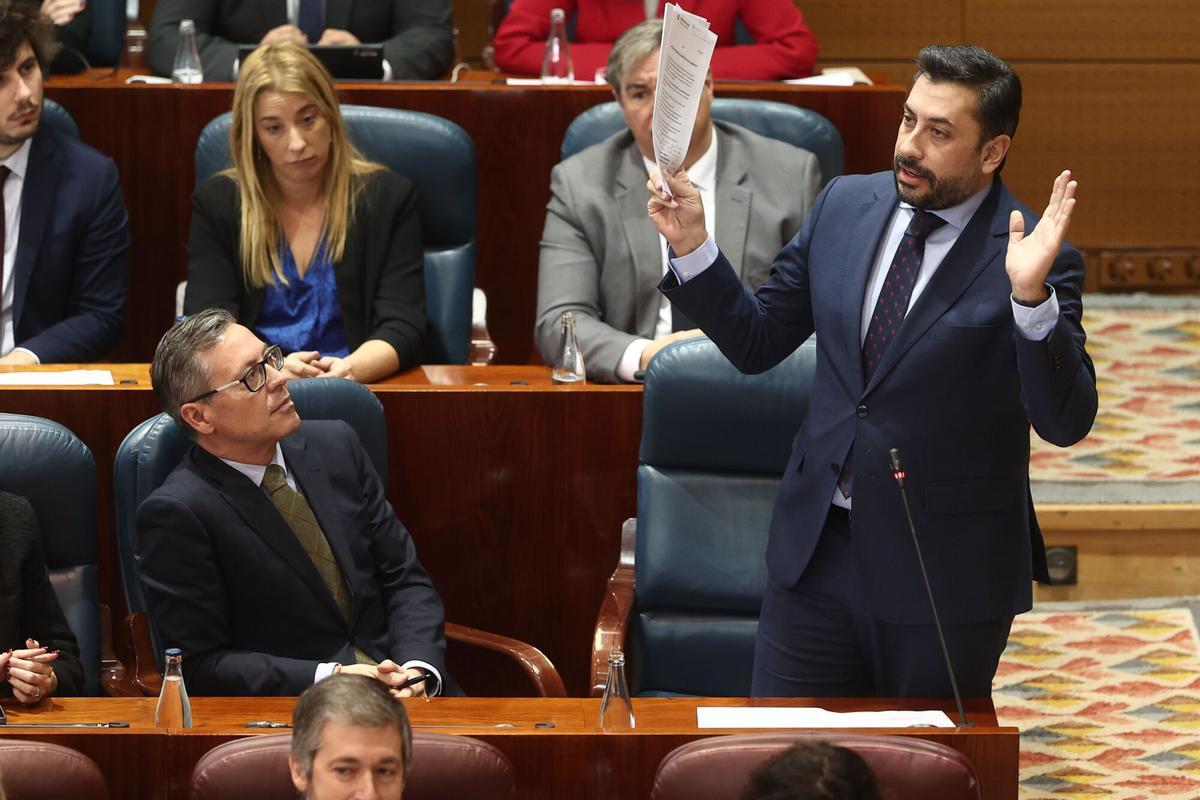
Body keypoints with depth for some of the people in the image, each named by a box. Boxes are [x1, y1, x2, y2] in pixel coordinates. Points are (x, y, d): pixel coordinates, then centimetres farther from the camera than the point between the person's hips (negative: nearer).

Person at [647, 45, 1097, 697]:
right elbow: (755, 341, 12)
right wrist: (692, 246, -3)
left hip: (943, 571, -4)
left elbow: (1067, 422, -21)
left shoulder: (1030, 257, -13)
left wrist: (1031, 297, -35)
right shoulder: (845, 206, 4)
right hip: (818, 547, 5)